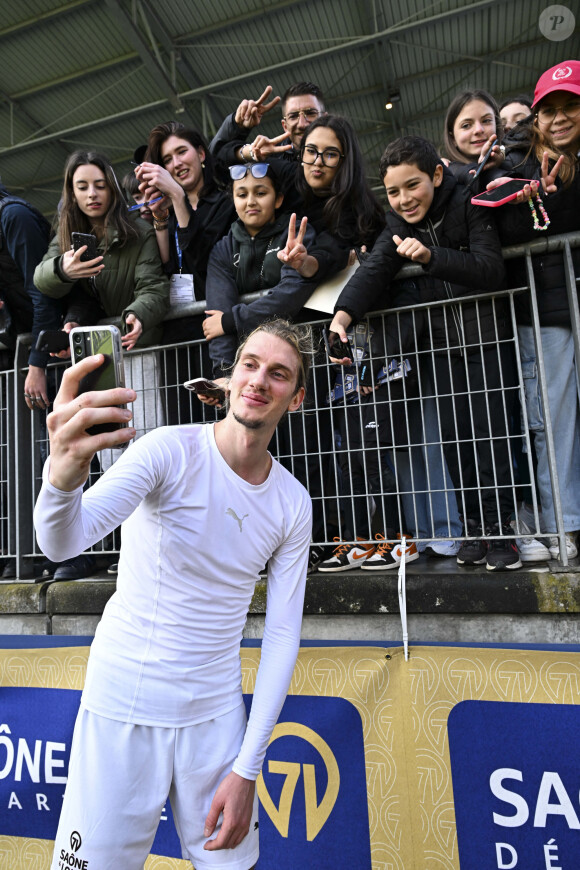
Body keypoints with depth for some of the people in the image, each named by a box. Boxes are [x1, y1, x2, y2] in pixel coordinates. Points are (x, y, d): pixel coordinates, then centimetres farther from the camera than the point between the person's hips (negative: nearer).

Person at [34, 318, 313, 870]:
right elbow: (63, 542, -30)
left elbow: (283, 636, -3)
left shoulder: (293, 504, -5)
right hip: (122, 708, -3)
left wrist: (247, 768, -5)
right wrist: (62, 477, -53)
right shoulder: (171, 451, -16)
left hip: (216, 715, 3)